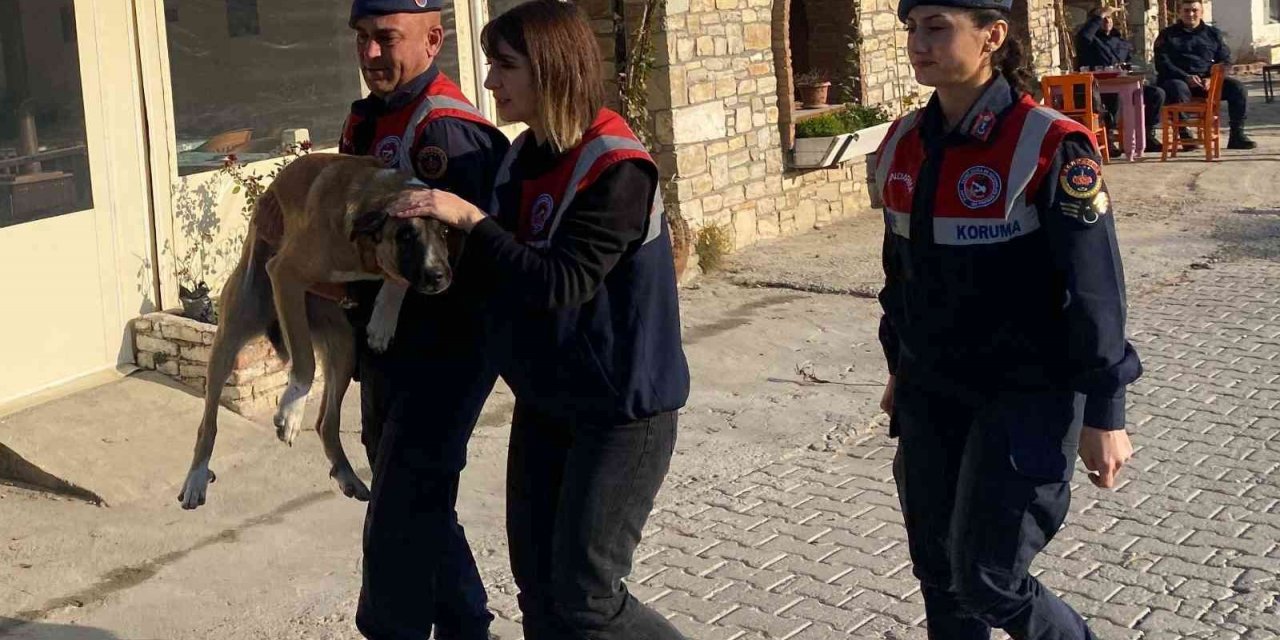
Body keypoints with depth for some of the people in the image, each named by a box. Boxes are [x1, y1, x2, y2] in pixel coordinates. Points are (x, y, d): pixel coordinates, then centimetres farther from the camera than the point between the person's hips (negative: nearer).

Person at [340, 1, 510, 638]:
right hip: (385, 348, 10)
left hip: (441, 355, -10)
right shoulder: (365, 119, 9)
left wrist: (348, 284, -19)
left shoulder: (445, 131, -21)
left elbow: (450, 260, -25)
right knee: (420, 510, 21)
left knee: (397, 530, -3)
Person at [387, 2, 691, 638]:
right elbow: (504, 269, 12)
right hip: (543, 400, 7)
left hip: (621, 408, -7)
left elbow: (560, 285, -26)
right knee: (536, 584, 12)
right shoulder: (524, 155, 4)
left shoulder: (617, 169, -19)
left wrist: (467, 218, -26)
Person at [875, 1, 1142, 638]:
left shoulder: (1051, 147, -16)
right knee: (937, 571, 13)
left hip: (1025, 396, -6)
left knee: (985, 580, -4)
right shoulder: (902, 145, 3)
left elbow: (1095, 288, -14)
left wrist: (1103, 413, -13)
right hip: (929, 395, 6)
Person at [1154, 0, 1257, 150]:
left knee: (1238, 88, -18)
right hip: (1177, 79, -4)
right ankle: (1184, 134, -31)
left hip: (1208, 80, 4)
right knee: (1178, 90, -40)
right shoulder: (1167, 35, 9)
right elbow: (1162, 64, -3)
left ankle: (1237, 135, -14)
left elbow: (1225, 60, 14)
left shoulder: (1213, 33, 19)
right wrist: (1186, 77, -19)